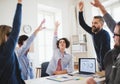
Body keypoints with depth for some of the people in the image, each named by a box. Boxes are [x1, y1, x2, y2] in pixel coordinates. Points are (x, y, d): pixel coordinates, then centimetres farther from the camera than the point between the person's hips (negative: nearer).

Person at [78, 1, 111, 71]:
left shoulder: (105, 34, -22)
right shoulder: (93, 32, -1)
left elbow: (104, 52, -27)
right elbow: (82, 24, 5)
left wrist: (103, 68, -29)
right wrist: (81, 10, -5)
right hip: (101, 62, 7)